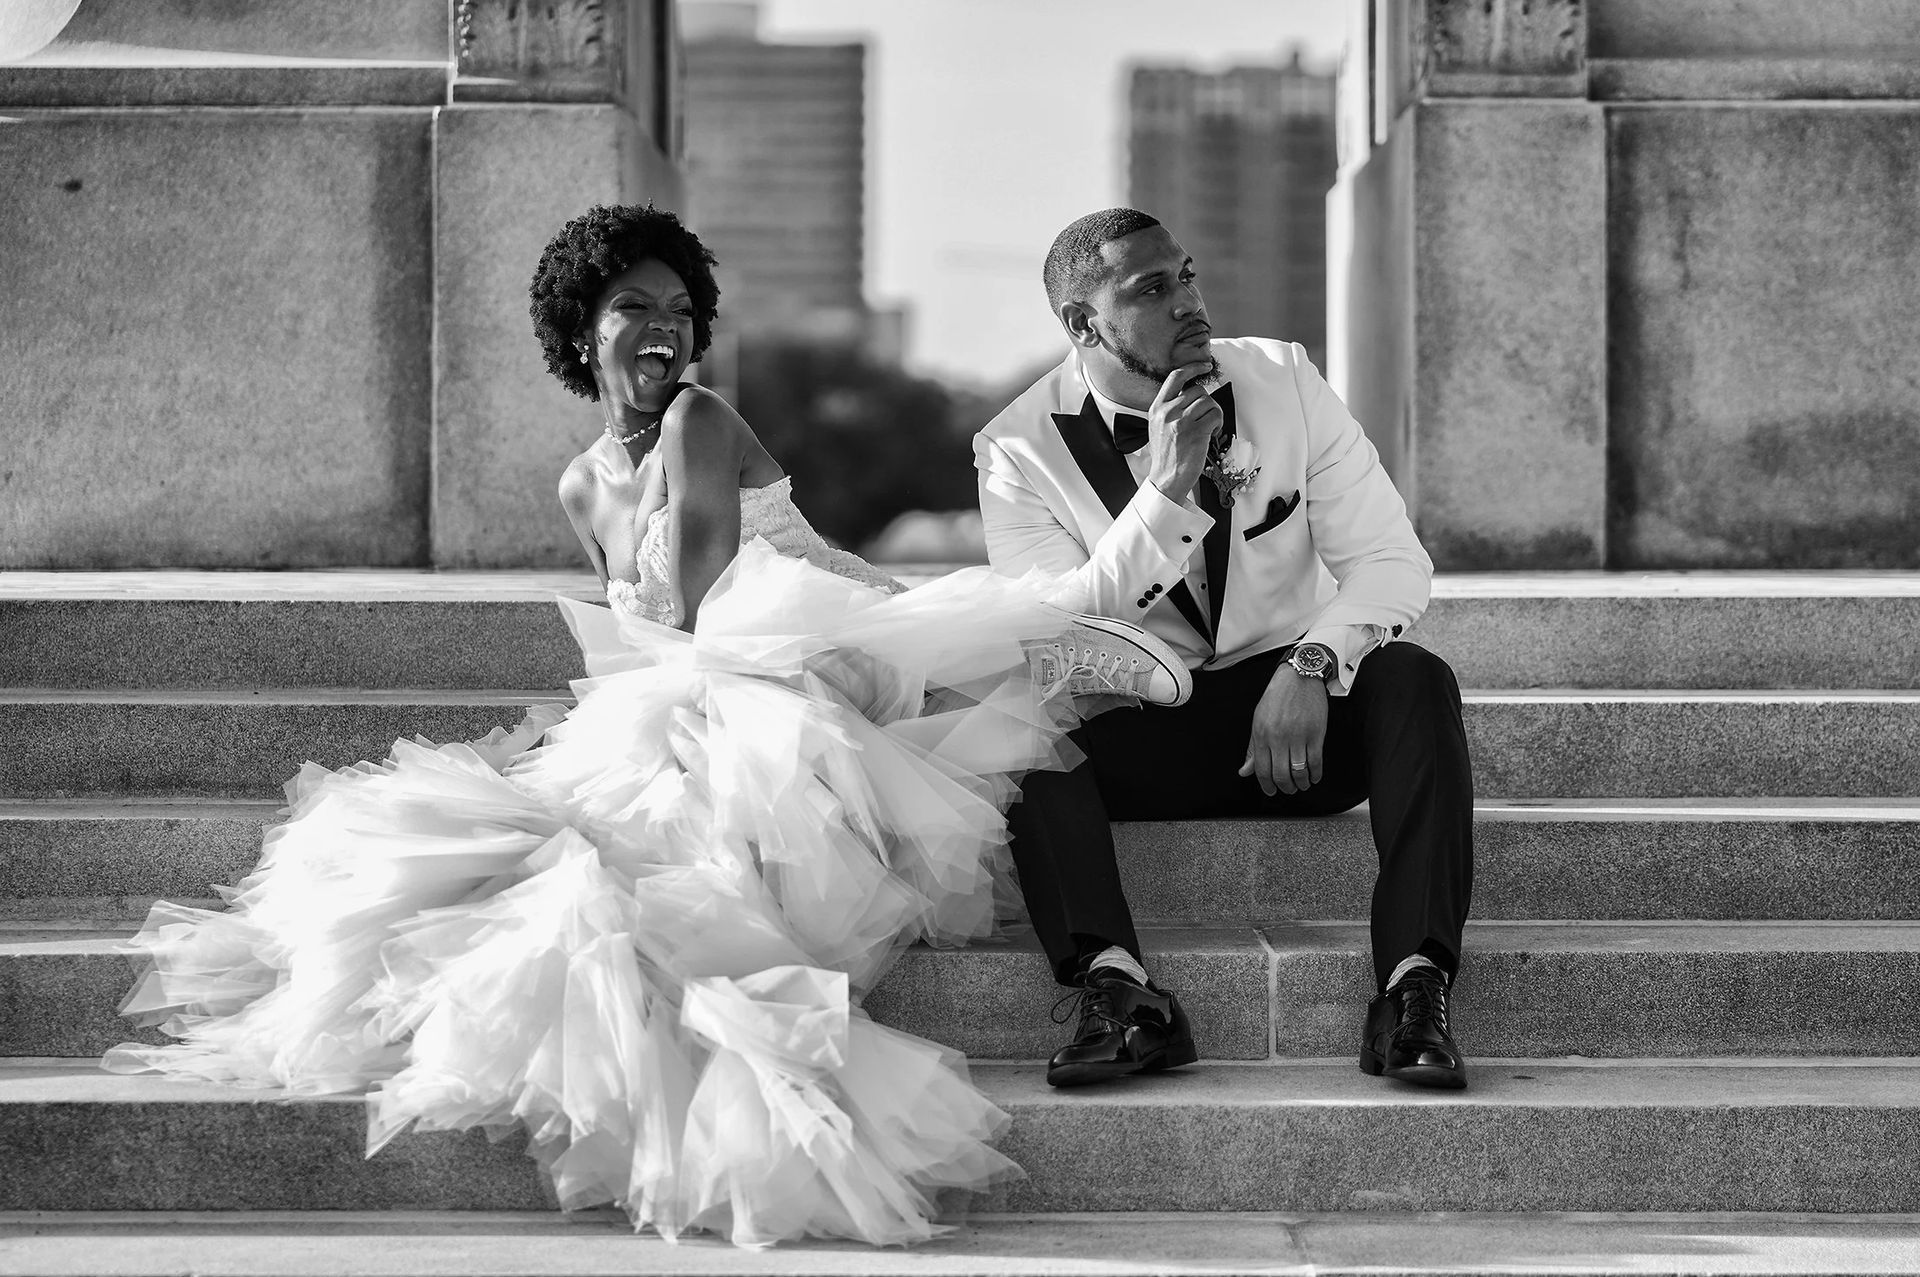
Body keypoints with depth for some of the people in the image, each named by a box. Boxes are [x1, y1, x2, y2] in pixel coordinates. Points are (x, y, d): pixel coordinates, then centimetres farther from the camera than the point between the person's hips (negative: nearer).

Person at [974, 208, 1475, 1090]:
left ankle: (1413, 991, -38)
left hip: (1298, 717, 1)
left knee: (1413, 678, -28)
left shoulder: (1281, 380, 0)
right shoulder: (1020, 449, -6)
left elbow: (1391, 559, -5)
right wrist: (1167, 485, -27)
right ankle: (1115, 987, -43)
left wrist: (1312, 664, -25)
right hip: (1138, 733, -1)